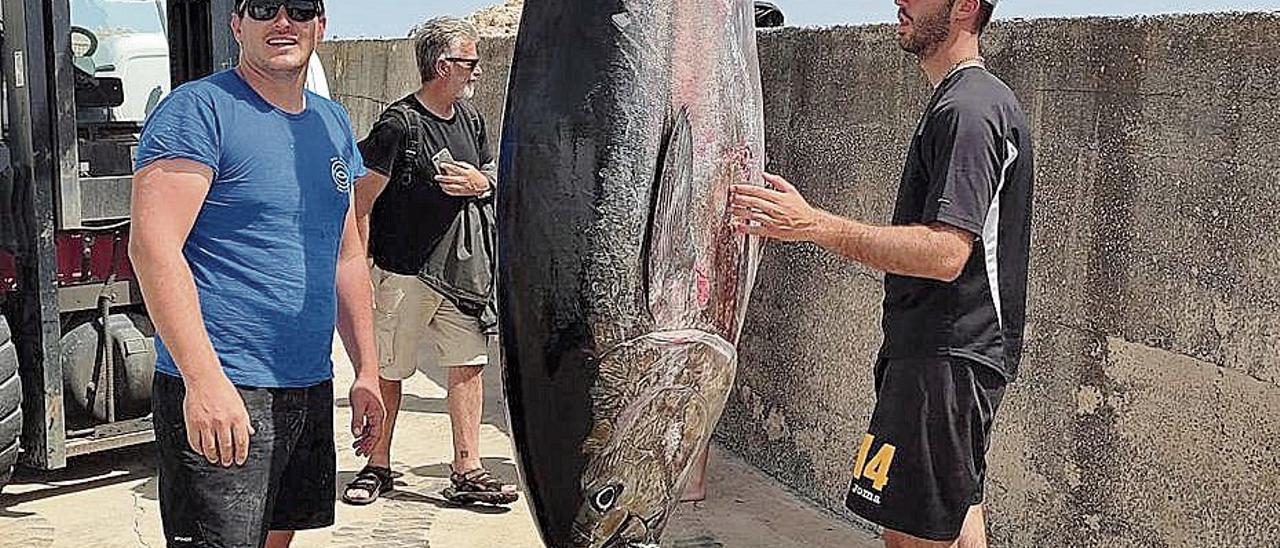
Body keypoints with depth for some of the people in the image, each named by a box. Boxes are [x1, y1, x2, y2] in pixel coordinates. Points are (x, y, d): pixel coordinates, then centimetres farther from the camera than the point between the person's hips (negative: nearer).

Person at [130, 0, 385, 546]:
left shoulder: (333, 123, 14)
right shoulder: (199, 109, -9)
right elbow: (153, 247, -18)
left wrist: (367, 371, 14)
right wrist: (205, 380, -26)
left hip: (311, 388, 8)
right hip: (219, 392, -7)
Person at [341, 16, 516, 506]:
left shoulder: (470, 118, 10)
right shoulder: (399, 124, -13)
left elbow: (497, 181, 21)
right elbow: (360, 202, -13)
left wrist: (481, 183, -4)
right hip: (401, 274, -6)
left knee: (468, 364, 2)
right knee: (388, 371, 5)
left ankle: (467, 471, 8)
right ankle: (378, 467, 21)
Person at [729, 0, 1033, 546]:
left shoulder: (968, 109, -17)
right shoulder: (977, 100, 18)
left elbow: (945, 254, -26)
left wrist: (814, 224, -27)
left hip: (946, 358, -11)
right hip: (955, 350, 11)